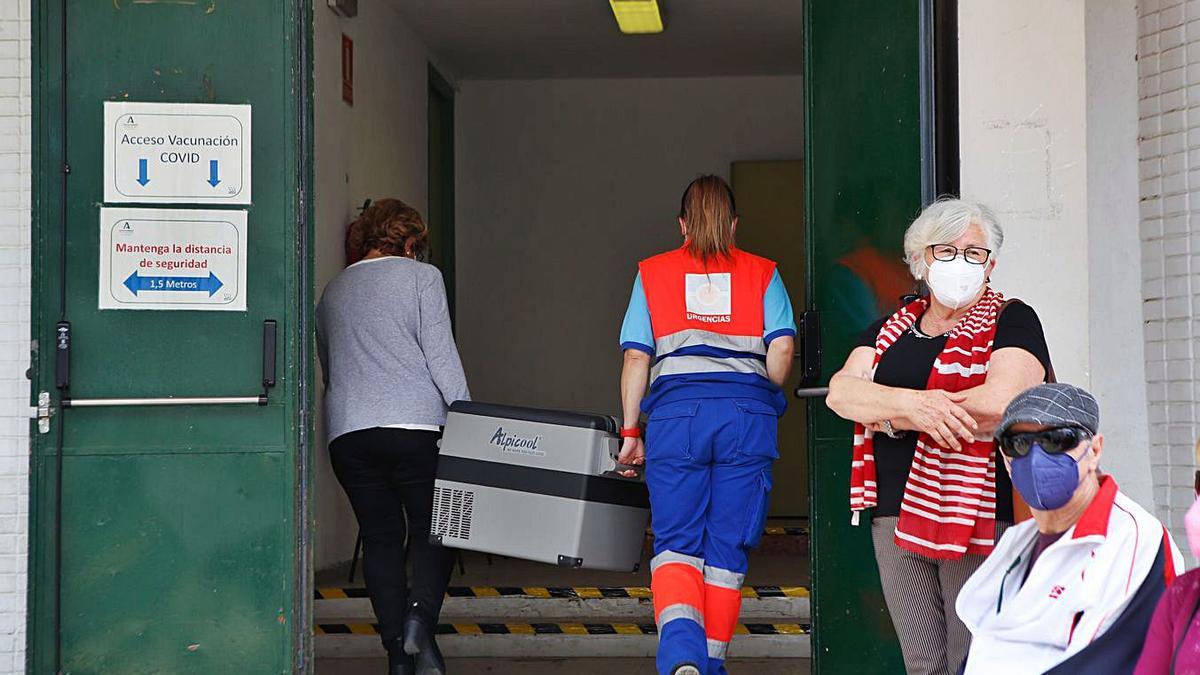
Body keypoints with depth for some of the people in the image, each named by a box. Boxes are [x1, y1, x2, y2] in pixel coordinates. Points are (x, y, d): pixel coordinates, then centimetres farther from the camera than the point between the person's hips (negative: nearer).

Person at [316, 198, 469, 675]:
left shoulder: (333, 290, 20)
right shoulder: (421, 277, 3)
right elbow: (441, 354, -5)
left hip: (346, 431, 4)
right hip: (414, 423, -4)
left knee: (380, 537, 7)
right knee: (431, 528, 5)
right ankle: (420, 615, -19)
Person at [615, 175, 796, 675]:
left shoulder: (652, 273, 13)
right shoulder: (762, 273, 13)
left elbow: (636, 357, 5)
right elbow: (782, 348, 0)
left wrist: (630, 431, 9)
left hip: (676, 412, 0)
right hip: (746, 416, 1)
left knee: (675, 542, 1)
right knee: (728, 547, 9)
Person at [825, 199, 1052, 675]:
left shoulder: (1011, 322, 1)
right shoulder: (889, 330, 17)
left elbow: (999, 403, -16)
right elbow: (840, 392, 2)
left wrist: (890, 417, -6)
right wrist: (913, 404, -18)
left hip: (983, 518, -5)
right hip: (896, 515, 5)